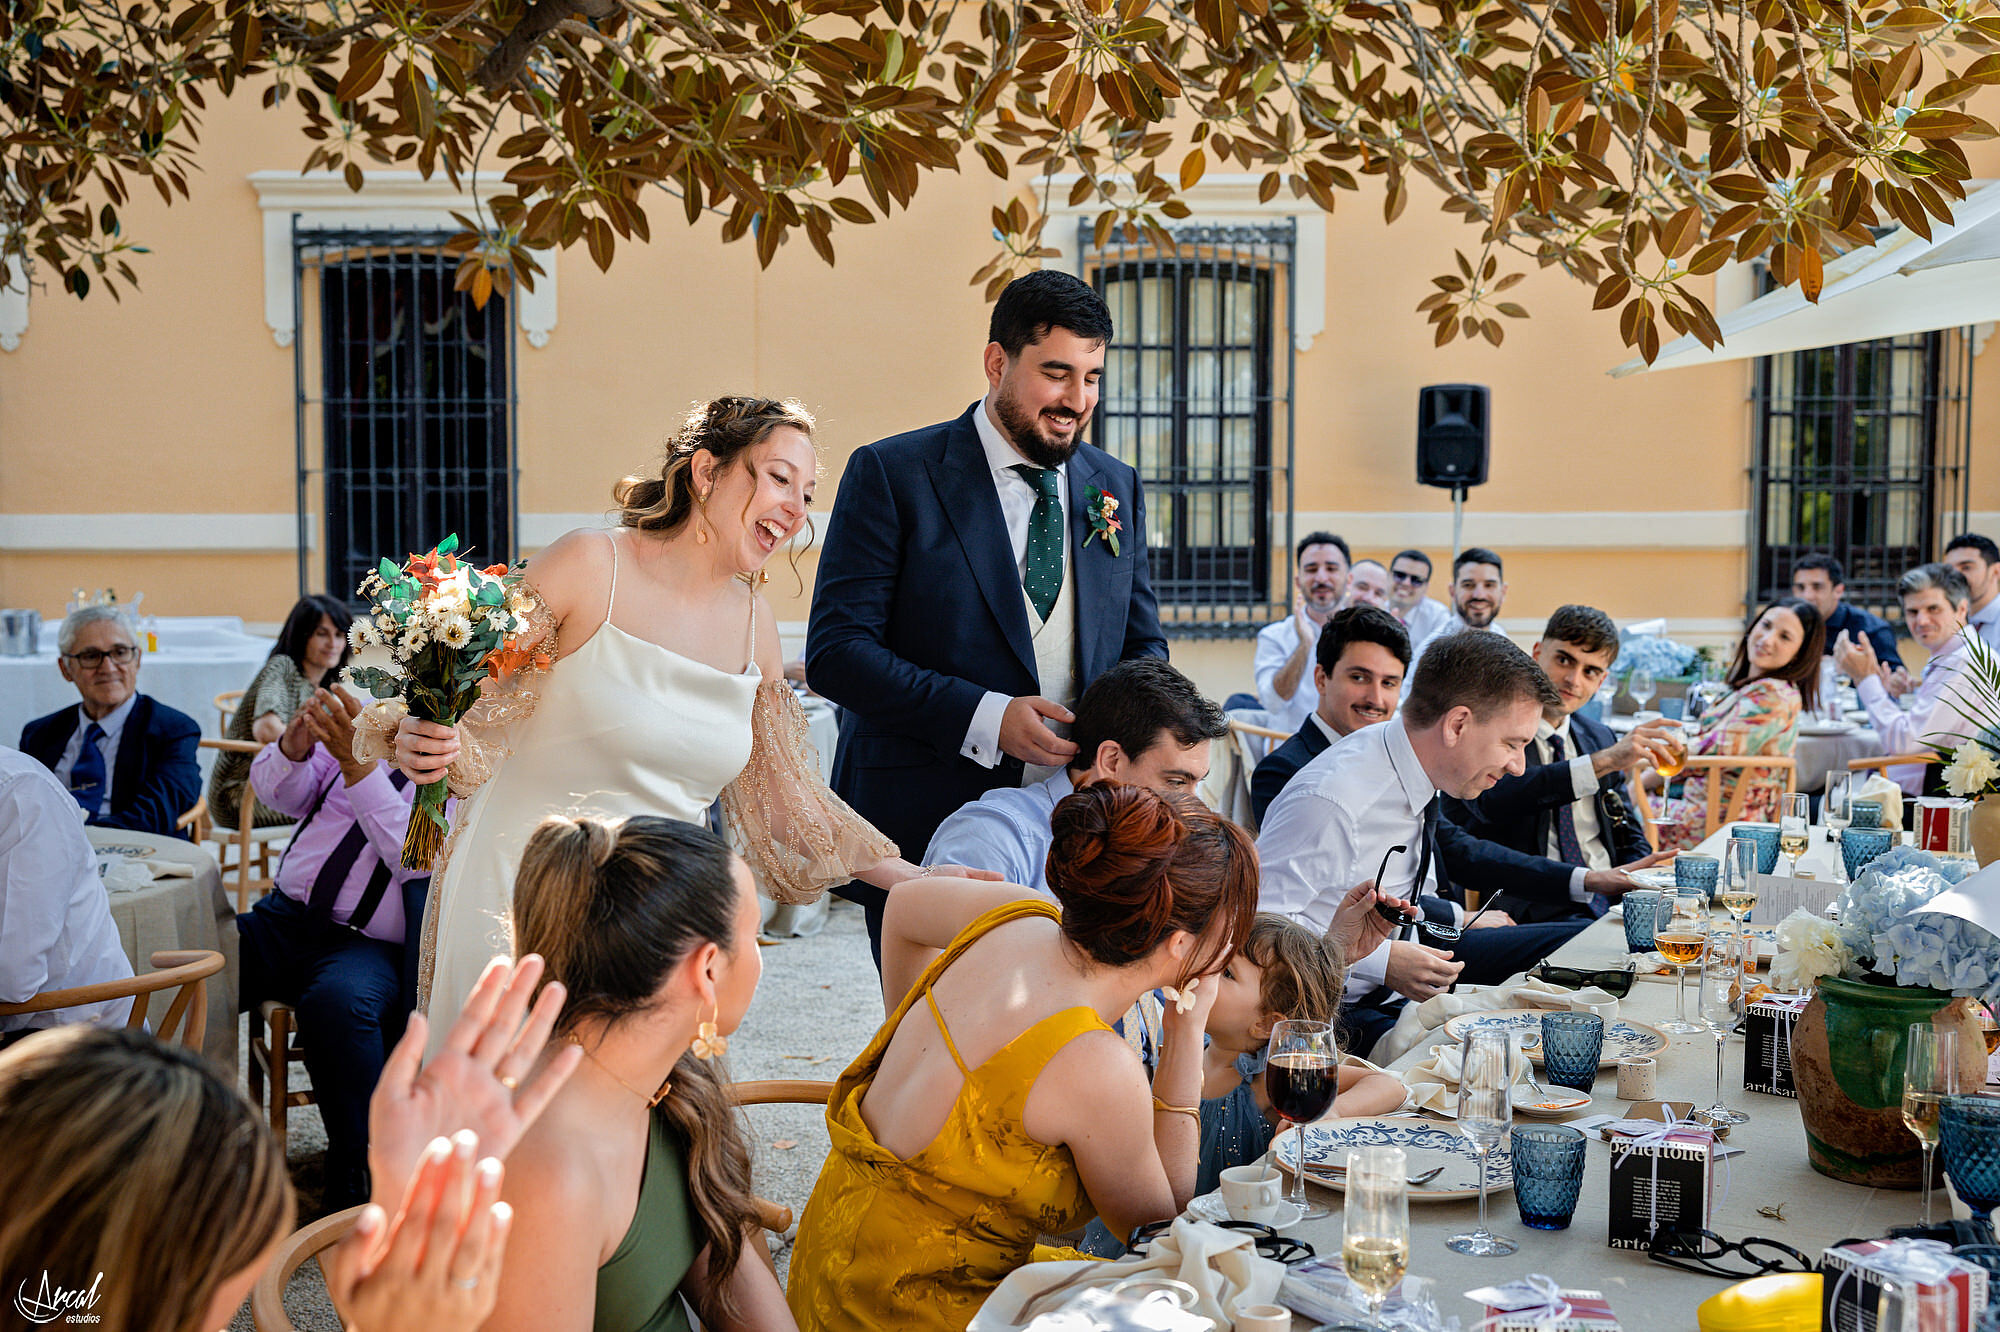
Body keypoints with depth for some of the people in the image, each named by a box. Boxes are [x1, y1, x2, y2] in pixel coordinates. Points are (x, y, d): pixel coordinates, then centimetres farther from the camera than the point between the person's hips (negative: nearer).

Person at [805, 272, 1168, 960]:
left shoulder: (1116, 486, 12)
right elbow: (835, 650, -10)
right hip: (926, 826, -4)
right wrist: (986, 718, -20)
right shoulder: (892, 474, -4)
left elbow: (1142, 643, 18)